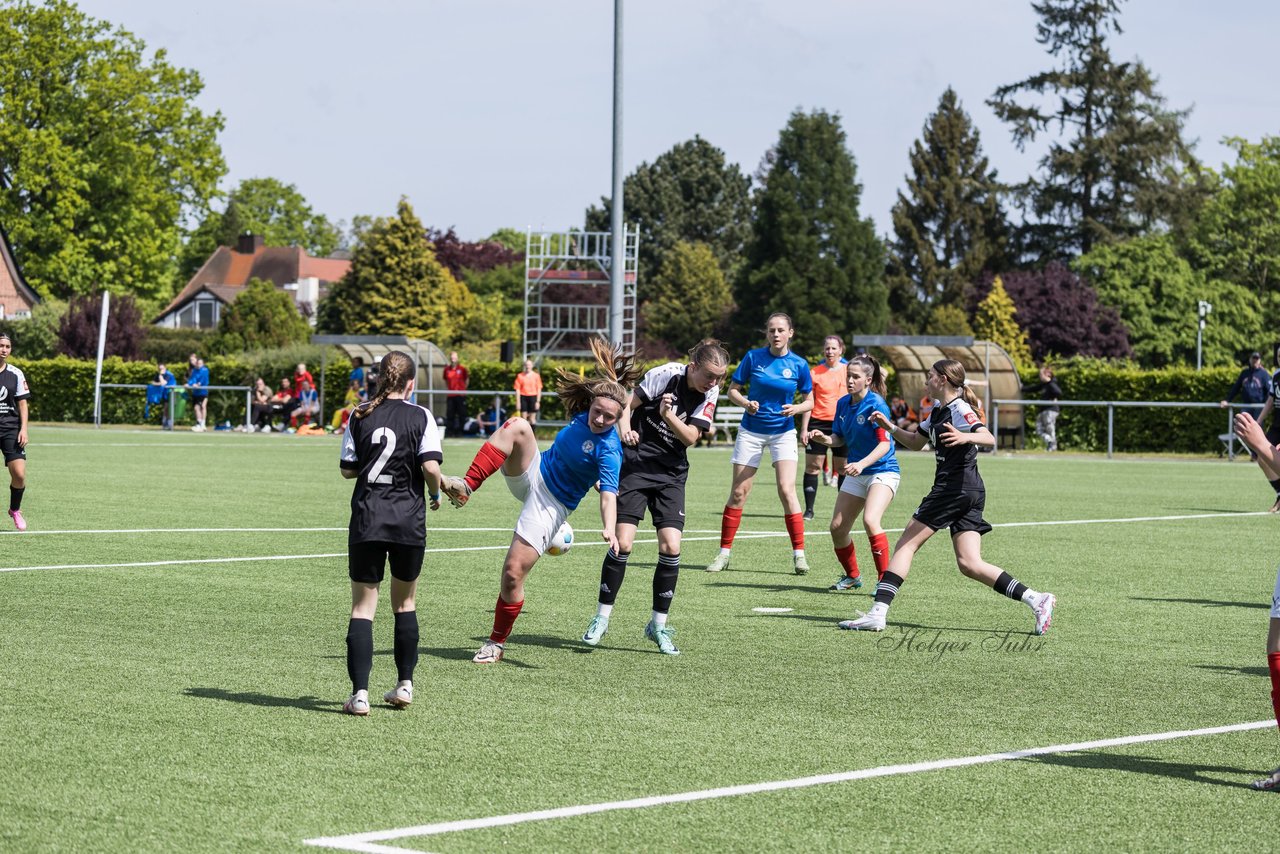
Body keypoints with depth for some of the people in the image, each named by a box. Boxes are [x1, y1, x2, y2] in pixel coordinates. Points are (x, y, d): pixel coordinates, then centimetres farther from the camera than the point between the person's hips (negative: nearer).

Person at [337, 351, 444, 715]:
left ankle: (360, 693, -6)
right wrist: (436, 494, 7)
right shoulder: (420, 417, -4)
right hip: (409, 520, 0)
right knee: (405, 603, 18)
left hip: (366, 518, 0)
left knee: (362, 606, 2)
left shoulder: (360, 416, 2)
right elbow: (431, 467, -13)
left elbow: (347, 469, 4)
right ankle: (405, 684, 21)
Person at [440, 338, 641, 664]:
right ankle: (465, 486, -29)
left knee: (513, 572, -12)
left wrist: (610, 528, -51)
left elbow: (609, 493, -36)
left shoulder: (609, 450, -22)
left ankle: (497, 643, 10)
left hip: (551, 505, -5)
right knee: (517, 427, -24)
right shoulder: (582, 416, -2)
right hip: (532, 474, 5)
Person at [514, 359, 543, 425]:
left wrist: (538, 401, -3)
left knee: (532, 419, 1)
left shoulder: (536, 376, 3)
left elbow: (539, 390, 3)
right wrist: (518, 402, -3)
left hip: (533, 397, 0)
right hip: (523, 397, 0)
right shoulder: (520, 376, 3)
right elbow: (517, 389, 3)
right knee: (523, 418, 1)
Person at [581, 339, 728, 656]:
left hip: (671, 474, 4)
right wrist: (625, 428, -27)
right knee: (622, 543, -11)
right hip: (635, 465, -3)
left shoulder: (709, 394, -3)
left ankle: (658, 625, 7)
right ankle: (601, 618, 5)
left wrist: (668, 415, -27)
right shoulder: (666, 374, -14)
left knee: (671, 548, -8)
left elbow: (690, 437, -10)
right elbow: (627, 404, -8)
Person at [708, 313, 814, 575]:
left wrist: (796, 408, -17)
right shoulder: (753, 357, -4)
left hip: (782, 432, -1)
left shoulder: (799, 365, -3)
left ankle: (799, 554, -7)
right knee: (738, 493, 0)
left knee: (787, 490, -14)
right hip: (751, 431, 1)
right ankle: (724, 553, 9)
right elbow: (732, 390, 1)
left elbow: (809, 401, 5)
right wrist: (746, 403, -19)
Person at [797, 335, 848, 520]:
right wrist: (804, 429, -2)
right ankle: (809, 509, 3)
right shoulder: (815, 373, 2)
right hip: (818, 424, -1)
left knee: (843, 468, 4)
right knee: (812, 466, -3)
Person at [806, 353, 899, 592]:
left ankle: (885, 579, -19)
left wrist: (862, 463, -36)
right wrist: (825, 439, -9)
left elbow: (885, 444, -23)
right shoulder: (843, 403, 4)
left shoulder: (876, 405, -17)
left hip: (883, 471, -8)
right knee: (837, 527, 4)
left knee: (870, 520, -28)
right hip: (856, 474, 8)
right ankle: (852, 576, 26)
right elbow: (840, 438, 14)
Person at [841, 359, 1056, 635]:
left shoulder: (959, 409, -9)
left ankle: (877, 614, -6)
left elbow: (989, 439, -23)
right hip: (970, 493, 10)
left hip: (955, 487, -10)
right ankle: (1035, 599, -5)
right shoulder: (938, 412, 20)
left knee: (906, 544, -4)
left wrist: (966, 437, -42)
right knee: (969, 564, 1)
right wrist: (890, 427, 21)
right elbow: (916, 443, 34)